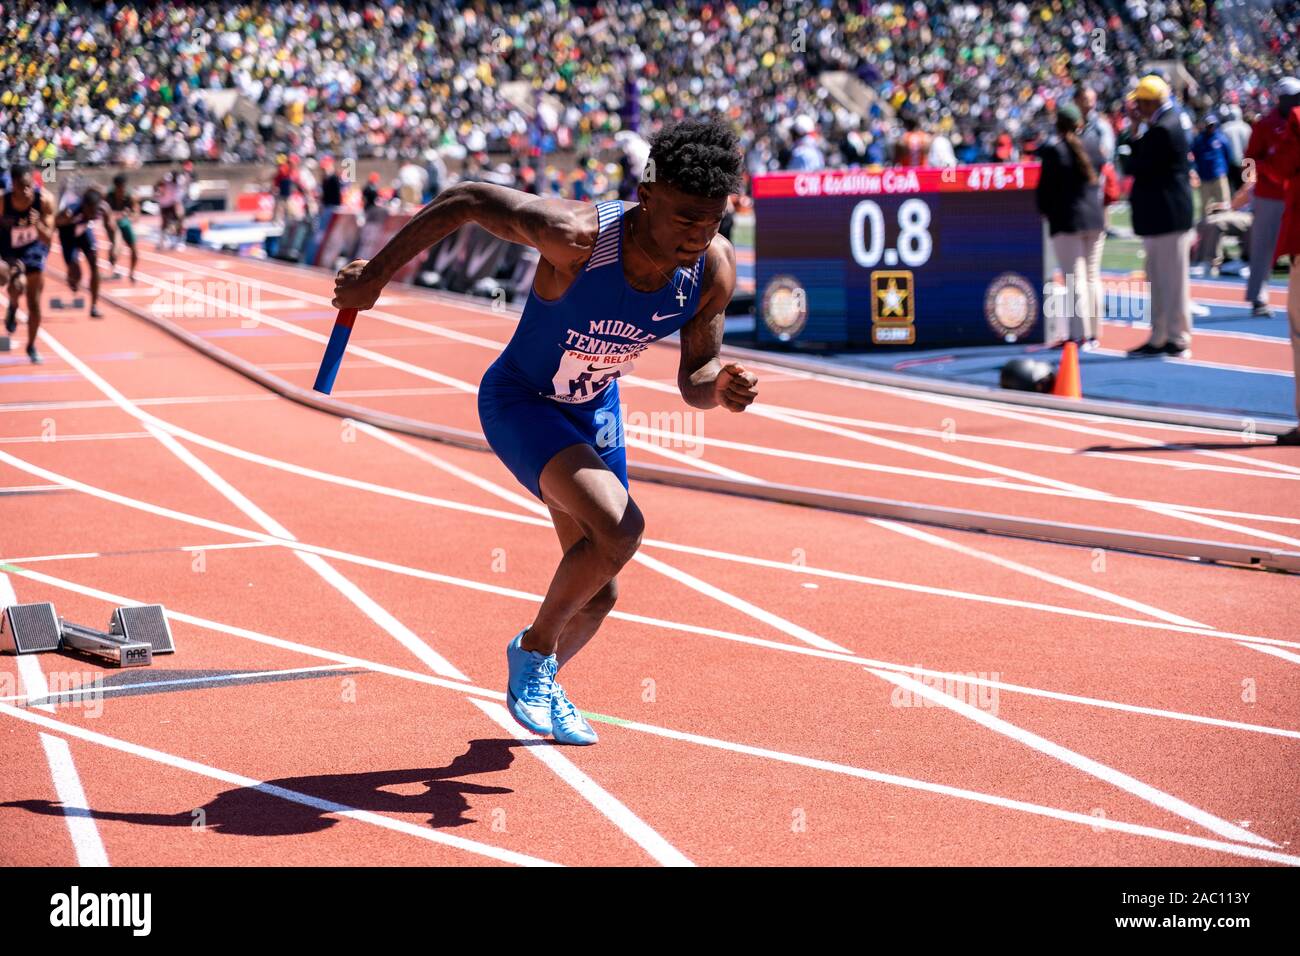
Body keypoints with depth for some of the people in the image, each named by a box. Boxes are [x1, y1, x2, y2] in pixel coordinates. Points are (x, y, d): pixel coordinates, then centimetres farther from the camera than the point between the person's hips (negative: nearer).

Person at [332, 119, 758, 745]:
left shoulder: (713, 269, -19)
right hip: (520, 403, -6)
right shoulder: (577, 236, -35)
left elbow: (693, 378, -6)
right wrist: (374, 276, -17)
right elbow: (465, 201, -23)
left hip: (595, 411, 6)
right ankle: (533, 650, -2)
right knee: (619, 529, -28)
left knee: (597, 596, 11)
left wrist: (719, 387, -31)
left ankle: (539, 685, 43)